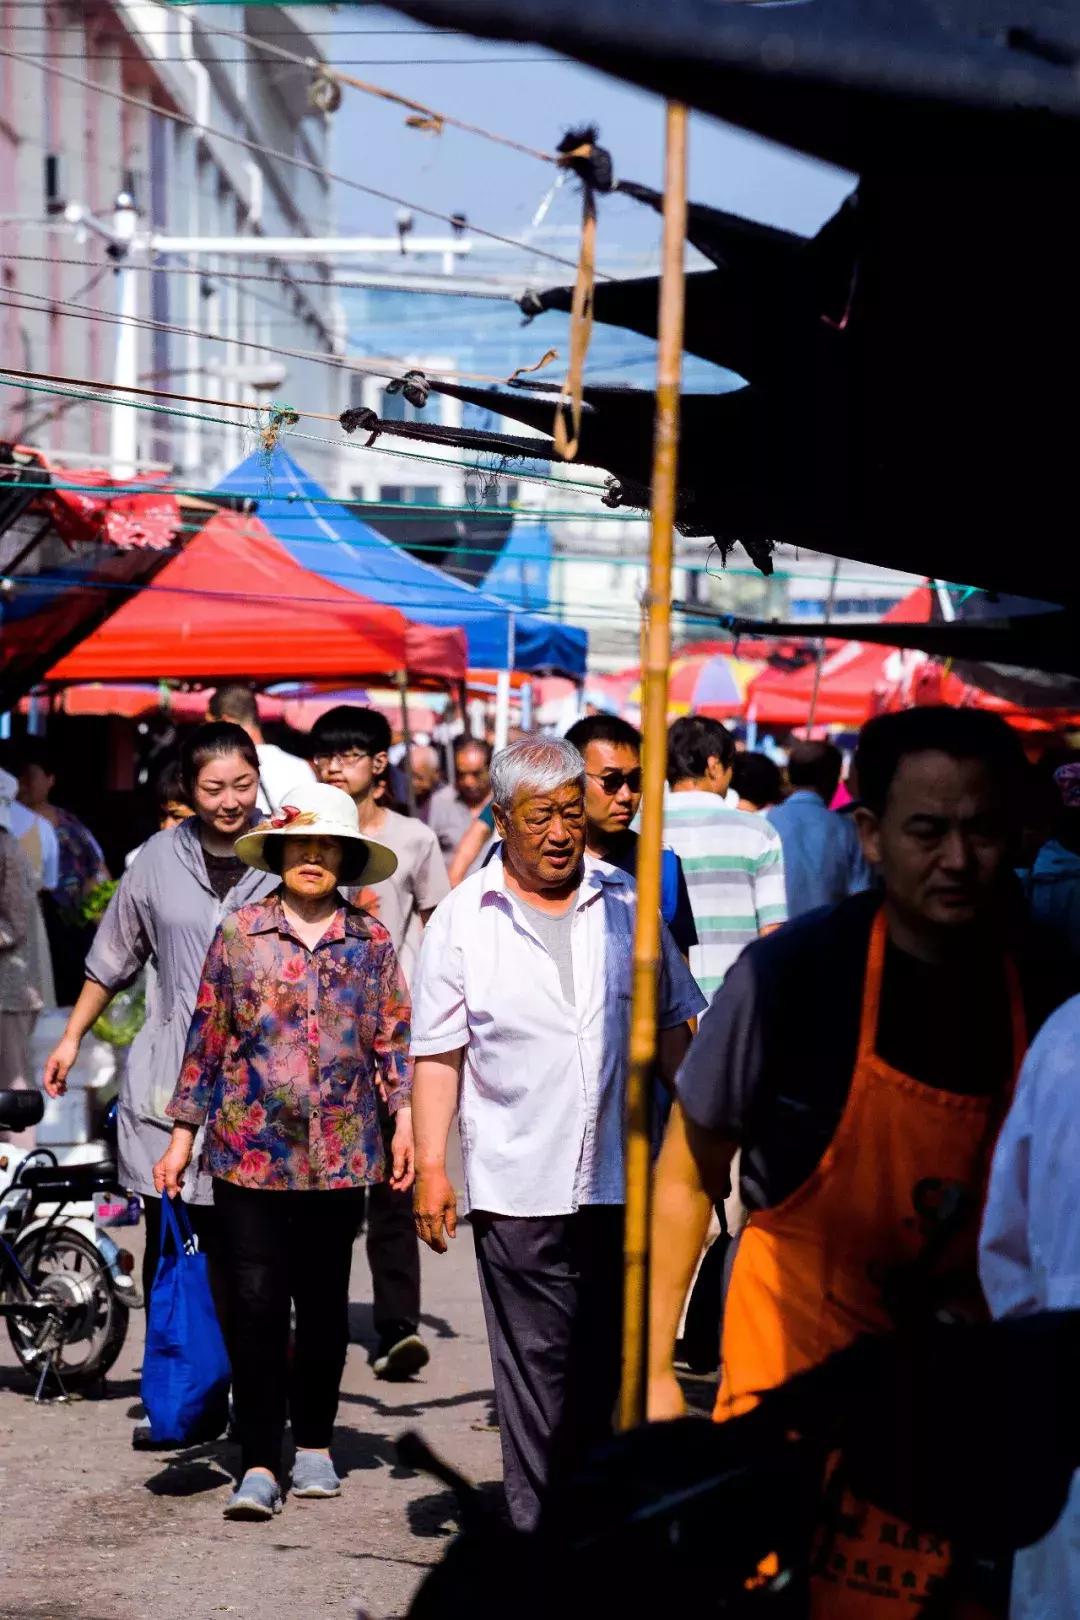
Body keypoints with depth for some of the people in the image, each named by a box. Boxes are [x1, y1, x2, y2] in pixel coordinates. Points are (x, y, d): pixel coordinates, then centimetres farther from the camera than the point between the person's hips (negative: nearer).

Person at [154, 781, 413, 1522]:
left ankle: (315, 1445, 25)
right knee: (255, 1304, -6)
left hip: (341, 1151, 1)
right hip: (250, 1149, -1)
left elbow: (394, 1038, 7)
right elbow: (208, 1038, 5)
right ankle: (260, 1466, -3)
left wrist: (404, 1115, -4)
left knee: (324, 1303, 9)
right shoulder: (240, 934, 2)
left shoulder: (371, 941, 5)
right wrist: (184, 1134, 4)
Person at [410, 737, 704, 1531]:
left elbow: (672, 1027, 15)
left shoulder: (626, 903, 8)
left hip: (622, 1183, 2)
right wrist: (431, 1166, -5)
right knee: (537, 1369, 1)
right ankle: (540, 1533, 9)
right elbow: (439, 1055, 2)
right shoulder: (463, 920, 1)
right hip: (519, 1189, -2)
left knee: (616, 1365, 6)